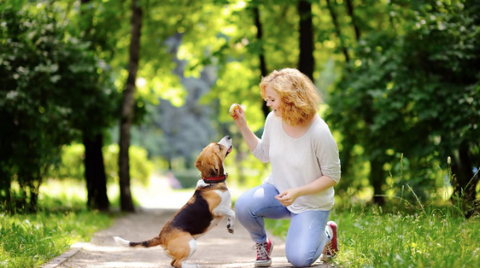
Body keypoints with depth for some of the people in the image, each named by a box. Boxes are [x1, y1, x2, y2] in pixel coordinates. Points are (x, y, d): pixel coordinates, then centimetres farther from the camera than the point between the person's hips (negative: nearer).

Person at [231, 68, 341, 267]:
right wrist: (242, 126, -3)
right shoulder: (273, 120, -9)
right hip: (277, 190, 4)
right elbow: (264, 154, 8)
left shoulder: (319, 133, -25)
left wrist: (298, 192, -27)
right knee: (243, 206, -27)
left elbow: (332, 177, -16)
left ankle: (327, 234, 18)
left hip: (311, 203, -4)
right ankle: (262, 243, 5)